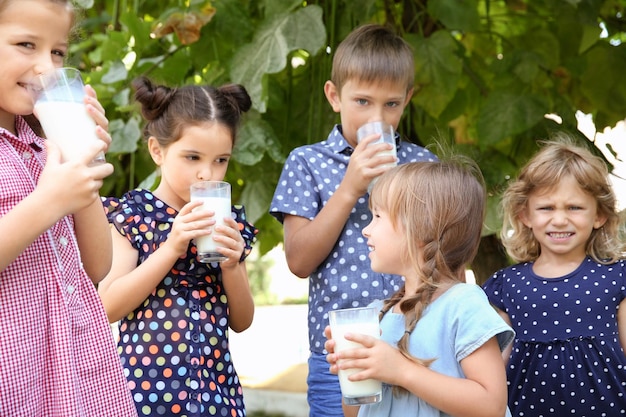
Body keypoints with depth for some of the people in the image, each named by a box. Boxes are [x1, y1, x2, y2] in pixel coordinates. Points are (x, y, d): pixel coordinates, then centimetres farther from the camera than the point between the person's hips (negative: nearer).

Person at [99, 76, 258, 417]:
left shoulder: (229, 222, 5)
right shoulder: (131, 213, -6)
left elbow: (241, 322, 8)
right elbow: (108, 308, -13)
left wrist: (231, 265, -10)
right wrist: (172, 247, -18)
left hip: (216, 386, 4)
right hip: (147, 386, -4)